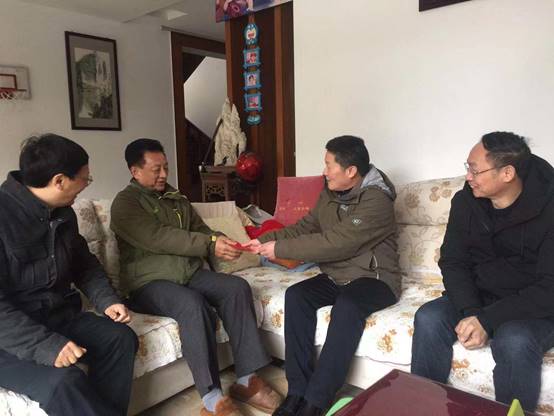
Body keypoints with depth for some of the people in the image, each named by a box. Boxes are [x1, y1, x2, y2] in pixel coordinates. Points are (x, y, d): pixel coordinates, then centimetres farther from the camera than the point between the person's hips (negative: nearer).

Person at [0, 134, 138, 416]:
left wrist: (106, 300, -1)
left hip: (57, 316, 7)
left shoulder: (64, 214, 4)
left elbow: (84, 263, 16)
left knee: (121, 338, -11)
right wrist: (46, 345, -31)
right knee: (64, 381, -29)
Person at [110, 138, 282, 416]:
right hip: (150, 282, -6)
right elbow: (159, 238, -19)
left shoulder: (177, 198, 19)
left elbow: (200, 229, 15)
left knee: (237, 287, -19)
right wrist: (210, 245, -25)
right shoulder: (125, 203, -5)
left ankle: (246, 380, -15)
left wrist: (220, 241, -9)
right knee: (193, 305, -35)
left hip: (190, 273, 7)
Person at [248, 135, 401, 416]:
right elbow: (305, 227, 11)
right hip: (336, 277, 7)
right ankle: (298, 390, -16)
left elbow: (334, 243, -28)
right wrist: (267, 240, -2)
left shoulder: (376, 200, -21)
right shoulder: (330, 194, 4)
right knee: (295, 295, -19)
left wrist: (280, 250, -24)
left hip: (374, 279, -7)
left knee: (347, 306, -36)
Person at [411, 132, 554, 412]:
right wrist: (470, 312, -19)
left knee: (514, 341, -34)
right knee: (429, 318, -20)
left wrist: (487, 320, -28)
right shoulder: (465, 201, -4)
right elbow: (453, 262, -3)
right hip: (478, 296, 4)